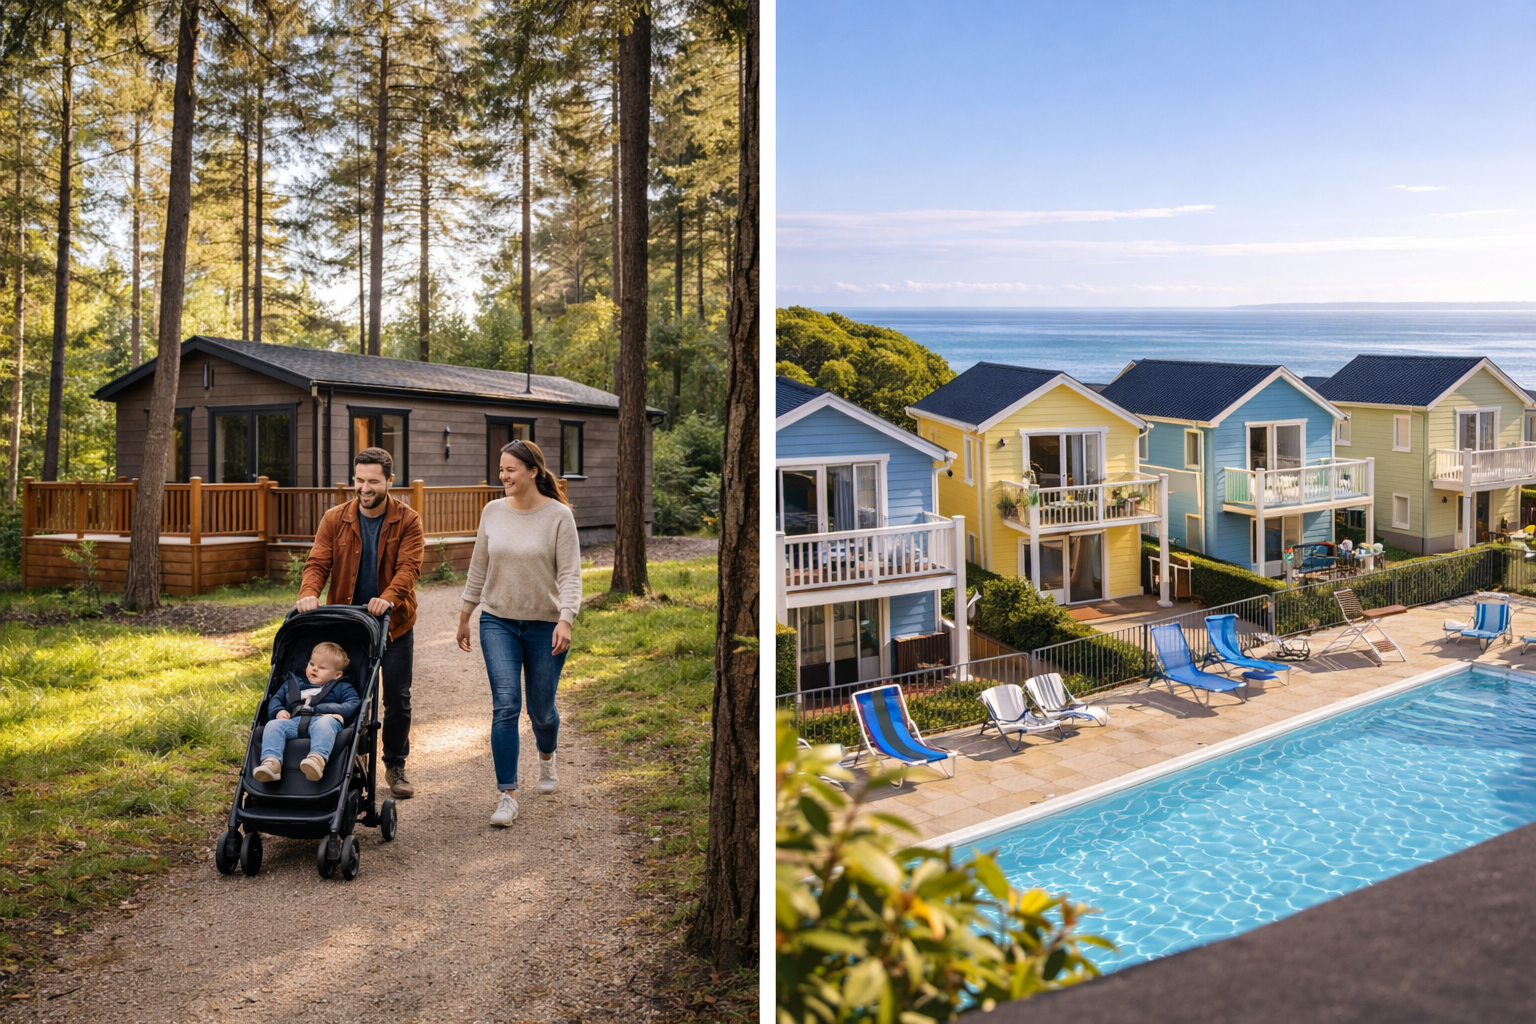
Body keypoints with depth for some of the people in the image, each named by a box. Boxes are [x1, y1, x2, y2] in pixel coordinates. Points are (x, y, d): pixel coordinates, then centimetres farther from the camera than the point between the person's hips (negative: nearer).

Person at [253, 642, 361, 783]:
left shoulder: (342, 688, 26)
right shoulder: (293, 684, 38)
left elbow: (353, 705, 9)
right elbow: (276, 699, 33)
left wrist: (319, 709, -5)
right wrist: (278, 711, 6)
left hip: (322, 720, -3)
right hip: (293, 722, 3)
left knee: (325, 723, -39)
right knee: (273, 725, -27)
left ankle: (318, 759, -65)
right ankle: (271, 761, -49)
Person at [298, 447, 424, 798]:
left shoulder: (407, 520, -6)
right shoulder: (334, 519, -1)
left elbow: (409, 566, -17)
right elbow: (318, 562, -7)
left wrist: (389, 597, -36)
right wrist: (309, 593, -29)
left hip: (394, 623, -1)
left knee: (398, 699, 5)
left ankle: (395, 767, 22)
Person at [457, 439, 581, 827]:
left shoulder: (559, 516, -8)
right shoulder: (493, 512, 3)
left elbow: (570, 574, -11)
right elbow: (478, 568, 11)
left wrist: (565, 620, -23)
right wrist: (464, 616, 13)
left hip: (545, 625, -2)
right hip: (498, 622, 2)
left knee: (541, 709, 8)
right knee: (505, 706, -8)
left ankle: (547, 756, 42)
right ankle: (507, 795, -1)